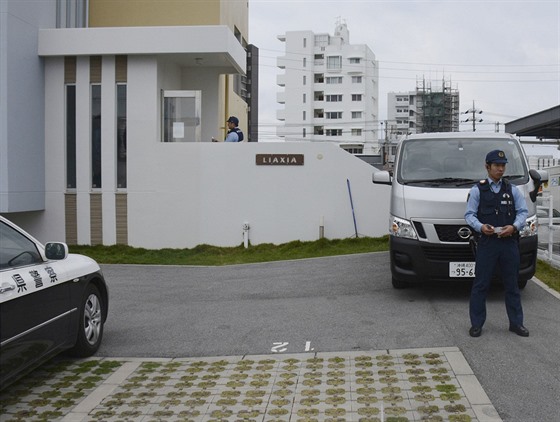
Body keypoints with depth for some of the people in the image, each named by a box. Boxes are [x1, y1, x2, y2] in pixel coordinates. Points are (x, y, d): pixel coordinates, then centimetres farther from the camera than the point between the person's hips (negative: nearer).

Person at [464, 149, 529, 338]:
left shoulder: (512, 190, 11)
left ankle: (516, 323, 20)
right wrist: (481, 227, -19)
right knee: (481, 285, 0)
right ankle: (476, 324, 8)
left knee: (512, 285, 10)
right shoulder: (478, 190, 4)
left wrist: (514, 227, -13)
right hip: (487, 243, -2)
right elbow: (469, 214, 1)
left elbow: (522, 212, 7)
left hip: (509, 243, 3)